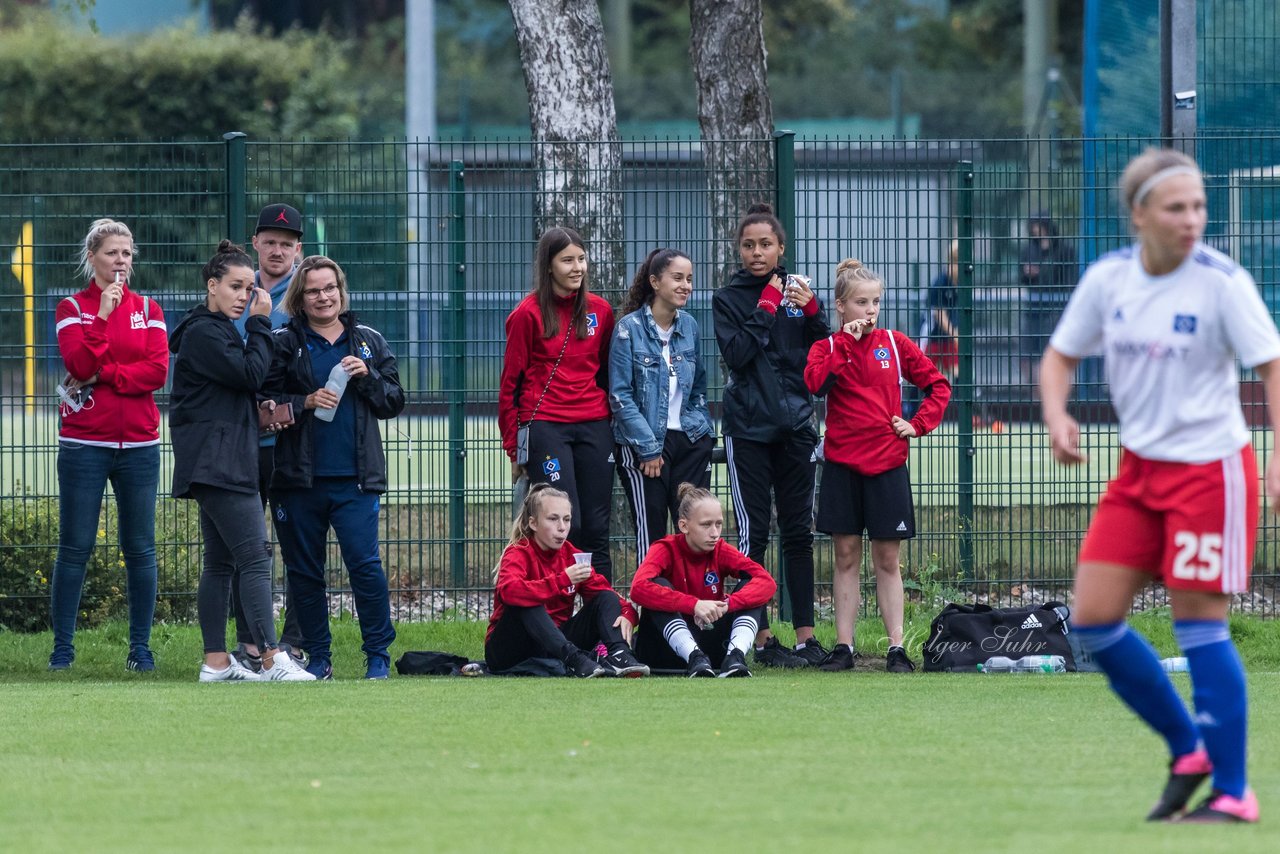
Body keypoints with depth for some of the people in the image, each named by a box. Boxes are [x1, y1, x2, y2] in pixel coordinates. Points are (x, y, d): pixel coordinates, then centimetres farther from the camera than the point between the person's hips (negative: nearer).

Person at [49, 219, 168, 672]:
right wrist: (104, 314, -17)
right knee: (75, 548, -2)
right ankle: (62, 648, 2)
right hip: (84, 444, -2)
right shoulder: (72, 308, 4)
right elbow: (80, 364, -12)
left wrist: (101, 376, -11)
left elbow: (158, 370, -4)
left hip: (139, 444, 2)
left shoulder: (148, 309, 10)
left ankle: (140, 648, 8)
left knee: (140, 549, 2)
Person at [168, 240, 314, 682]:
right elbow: (249, 373, -17)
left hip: (225, 461, 11)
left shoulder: (218, 331, 21)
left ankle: (216, 663, 11)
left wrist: (257, 406, 7)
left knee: (220, 561, 10)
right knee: (255, 558, -16)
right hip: (216, 462, -11)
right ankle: (272, 659, -22)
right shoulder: (202, 333, -11)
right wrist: (260, 323, -9)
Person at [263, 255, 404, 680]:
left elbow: (394, 402, 11)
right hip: (299, 477, 0)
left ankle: (378, 656, -2)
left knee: (365, 564, -11)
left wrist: (367, 377, -6)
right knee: (304, 570, 5)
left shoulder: (369, 342, 11)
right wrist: (305, 402, -14)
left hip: (355, 477, 0)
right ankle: (318, 657, 15)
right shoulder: (283, 343, 5)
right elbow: (264, 402, 0)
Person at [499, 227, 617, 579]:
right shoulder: (529, 314, -2)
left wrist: (610, 420, 11)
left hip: (594, 429, 4)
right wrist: (514, 448, 1)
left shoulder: (600, 311, 10)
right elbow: (509, 384, 2)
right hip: (545, 427, -4)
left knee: (596, 531, 3)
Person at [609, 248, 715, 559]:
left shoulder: (689, 326, 9)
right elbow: (620, 396, -10)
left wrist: (703, 430, 6)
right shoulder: (629, 328, -7)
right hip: (643, 446, -5)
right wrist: (648, 448, -13)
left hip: (689, 441, 5)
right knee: (652, 533, -3)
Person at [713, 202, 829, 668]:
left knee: (799, 532, 4)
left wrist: (811, 311, -10)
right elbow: (736, 354, -13)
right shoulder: (729, 298, 2)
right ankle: (760, 637, -1)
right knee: (753, 533, -3)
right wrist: (766, 309, -13)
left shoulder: (795, 291, 9)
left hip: (795, 426, 3)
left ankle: (805, 635, 8)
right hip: (748, 430, -3)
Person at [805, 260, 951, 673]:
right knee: (846, 557, 4)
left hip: (887, 465, 0)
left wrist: (918, 424, -1)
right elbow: (815, 382, -18)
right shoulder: (828, 347, 3)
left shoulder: (895, 344, 5)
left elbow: (938, 386, 11)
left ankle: (896, 647, 3)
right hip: (842, 464, 0)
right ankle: (843, 647, 7)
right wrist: (846, 342, -15)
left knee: (887, 560, 2)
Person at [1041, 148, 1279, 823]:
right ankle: (1189, 750, 19)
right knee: (1093, 620, 2)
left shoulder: (1221, 281, -14)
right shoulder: (1107, 278, -1)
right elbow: (1061, 355, 10)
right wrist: (1057, 415, -10)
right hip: (1139, 467, 6)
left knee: (1198, 625, -6)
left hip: (1209, 469, -6)